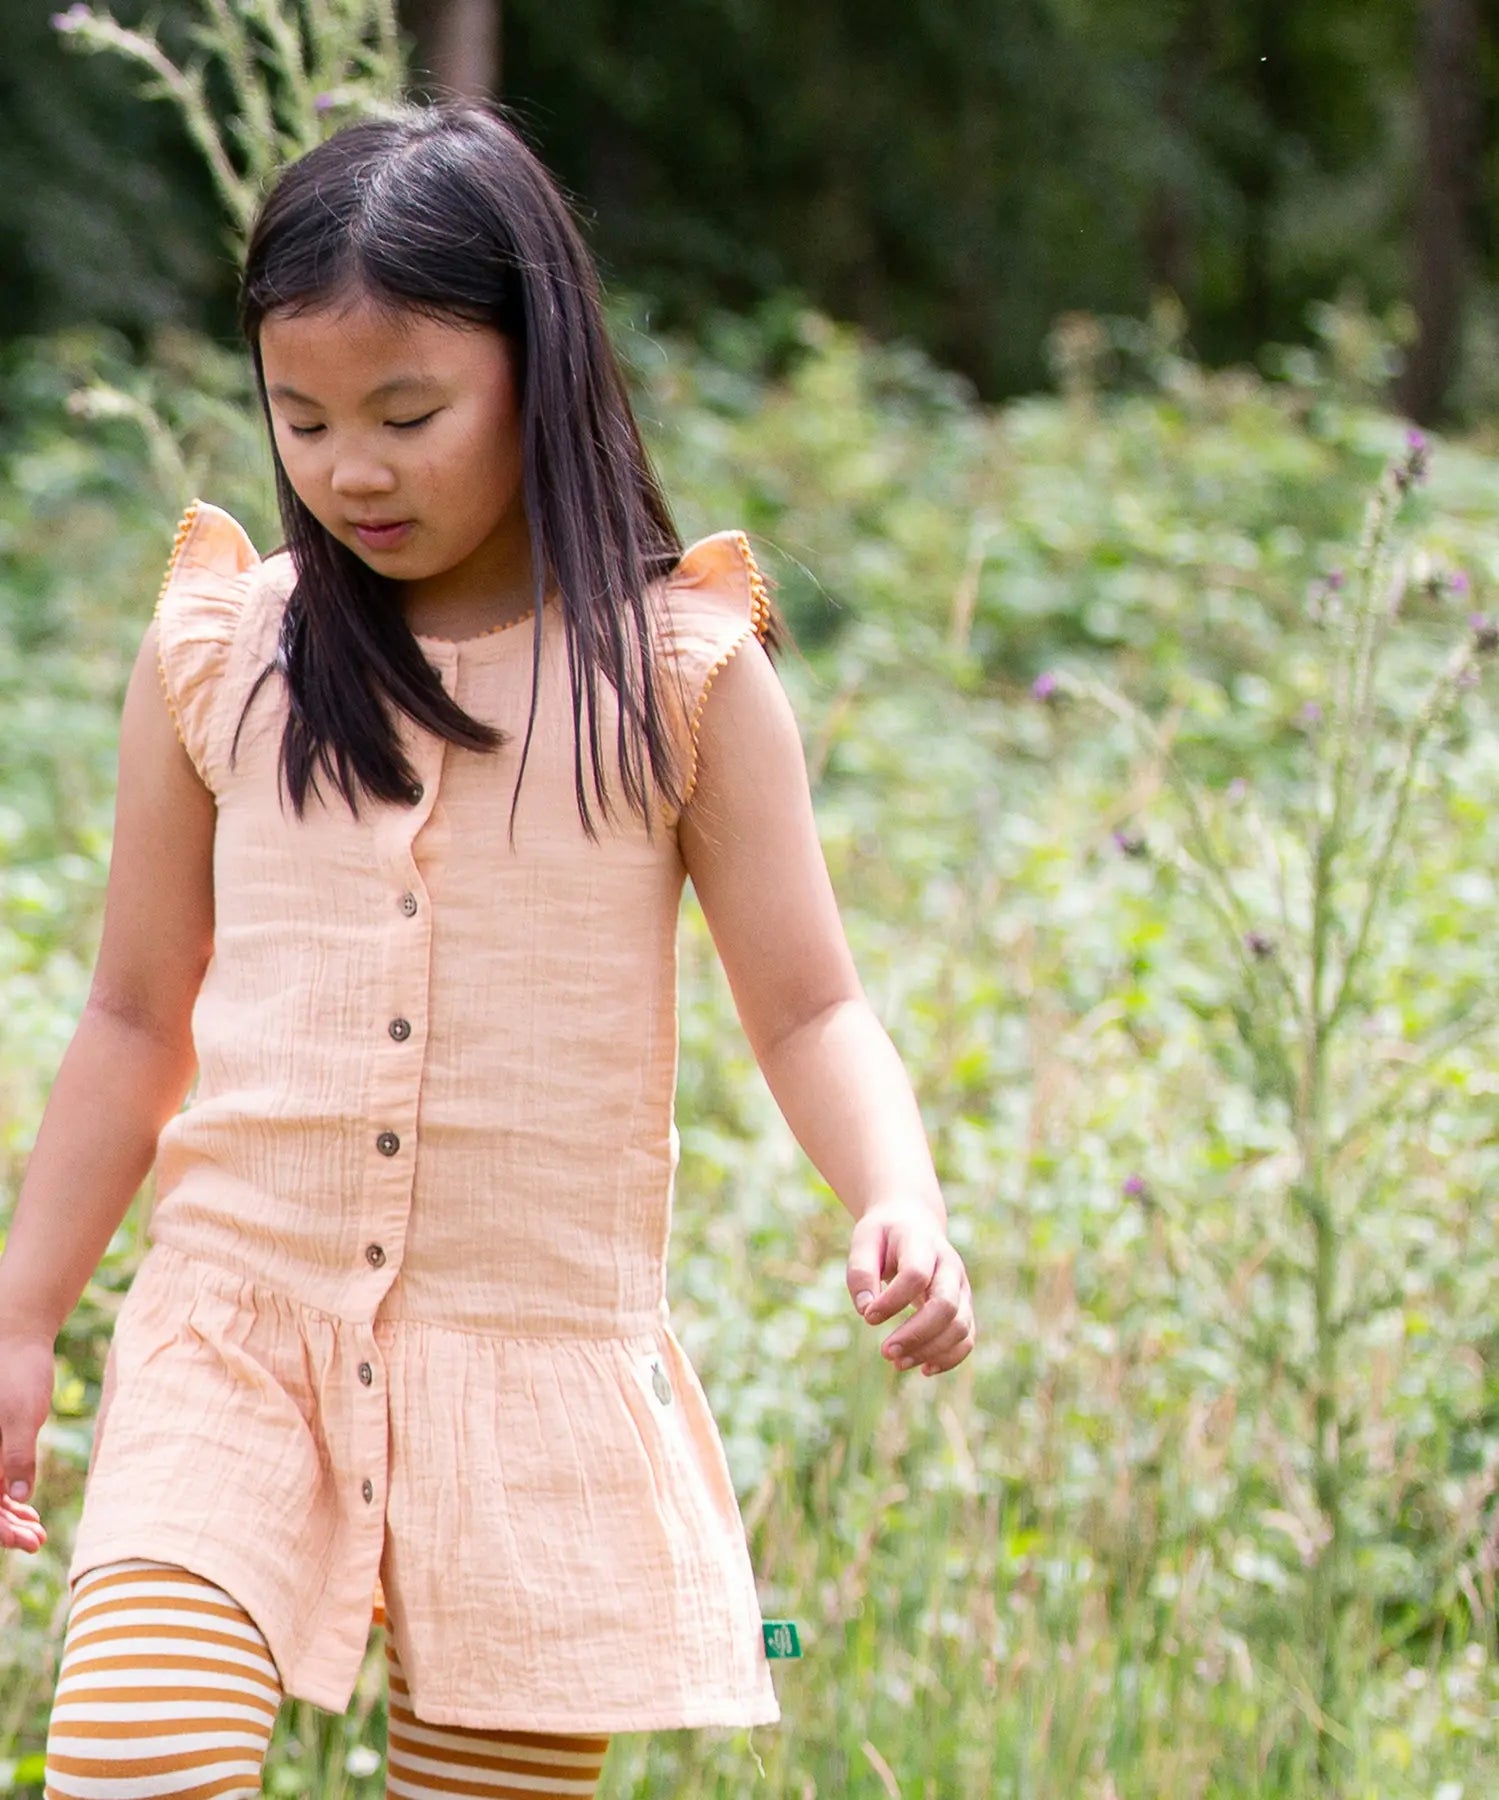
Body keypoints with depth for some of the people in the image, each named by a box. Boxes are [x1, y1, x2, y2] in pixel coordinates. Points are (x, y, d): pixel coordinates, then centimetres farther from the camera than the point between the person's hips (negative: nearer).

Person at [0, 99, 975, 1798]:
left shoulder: (679, 669, -1)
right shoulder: (217, 654, 4)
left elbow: (808, 1013, 1)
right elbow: (139, 1018, 14)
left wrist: (898, 1201, -19)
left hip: (544, 1357, -1)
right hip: (238, 1333, 1)